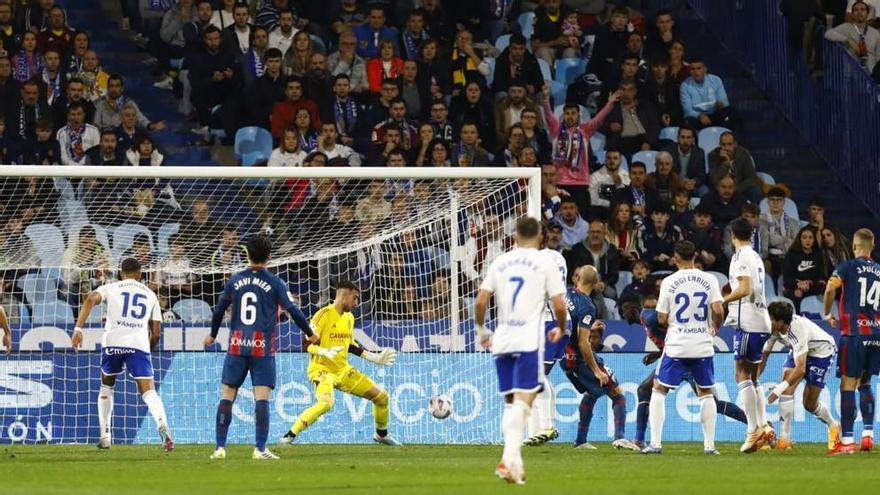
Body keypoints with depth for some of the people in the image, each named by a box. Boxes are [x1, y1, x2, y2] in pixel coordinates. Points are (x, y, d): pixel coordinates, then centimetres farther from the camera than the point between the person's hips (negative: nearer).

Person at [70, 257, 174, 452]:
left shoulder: (111, 288, 16)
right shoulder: (150, 295, 22)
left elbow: (90, 300, -5)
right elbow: (156, 332, 19)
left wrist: (78, 329, -10)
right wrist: (148, 350, 36)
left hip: (113, 342, 0)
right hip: (139, 344, 0)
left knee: (106, 387, 23)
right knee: (148, 391, -5)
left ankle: (105, 436, 21)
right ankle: (163, 426, -33)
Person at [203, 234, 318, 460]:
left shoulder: (235, 281, 6)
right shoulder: (275, 283, -2)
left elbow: (219, 309, 12)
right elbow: (293, 310, -4)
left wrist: (212, 335, 28)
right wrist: (310, 334, 11)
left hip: (237, 346, 2)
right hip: (263, 348, -2)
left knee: (227, 396, 7)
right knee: (262, 397, -4)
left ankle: (220, 448, 5)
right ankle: (260, 449, -10)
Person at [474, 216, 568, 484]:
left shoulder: (500, 262, 11)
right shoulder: (545, 263, 1)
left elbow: (480, 302, 4)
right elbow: (559, 306, -3)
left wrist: (481, 330, 21)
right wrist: (560, 329, 17)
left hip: (502, 340, 4)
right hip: (529, 340, -4)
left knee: (511, 402, 14)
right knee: (523, 401, -10)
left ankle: (514, 460, 7)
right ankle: (509, 457, -27)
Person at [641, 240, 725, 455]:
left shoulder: (669, 282, -5)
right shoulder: (709, 280, -2)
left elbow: (662, 319, -2)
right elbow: (718, 310, -10)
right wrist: (715, 328, 10)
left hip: (676, 347, -2)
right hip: (703, 346, 2)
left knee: (659, 390, 10)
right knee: (706, 393, 15)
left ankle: (655, 443, 1)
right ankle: (709, 445, 8)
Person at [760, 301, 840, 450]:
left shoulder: (798, 330, -41)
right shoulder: (773, 327, -21)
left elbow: (800, 369, -44)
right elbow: (764, 354, -9)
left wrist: (779, 389, -49)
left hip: (822, 351, -6)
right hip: (798, 350, 6)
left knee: (809, 403, -3)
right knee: (787, 389, -16)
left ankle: (833, 426, 29)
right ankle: (784, 439, -14)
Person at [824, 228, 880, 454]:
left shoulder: (848, 267, -3)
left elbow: (831, 288, -17)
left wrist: (827, 314, -2)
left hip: (854, 332, -5)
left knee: (848, 385, -4)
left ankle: (847, 441, -8)